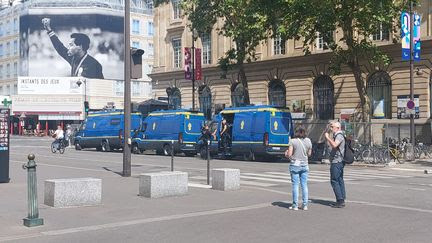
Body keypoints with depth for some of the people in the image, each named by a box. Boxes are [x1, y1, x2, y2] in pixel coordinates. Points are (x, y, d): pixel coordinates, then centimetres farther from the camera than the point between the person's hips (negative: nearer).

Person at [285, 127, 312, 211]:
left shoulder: (293, 141, -10)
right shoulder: (308, 141, 2)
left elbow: (289, 154, -13)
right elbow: (309, 154, 10)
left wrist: (286, 154, 8)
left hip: (295, 164, -4)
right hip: (304, 165, 4)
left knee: (295, 185, 1)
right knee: (304, 185, 9)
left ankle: (295, 205, 3)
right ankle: (305, 205, 12)